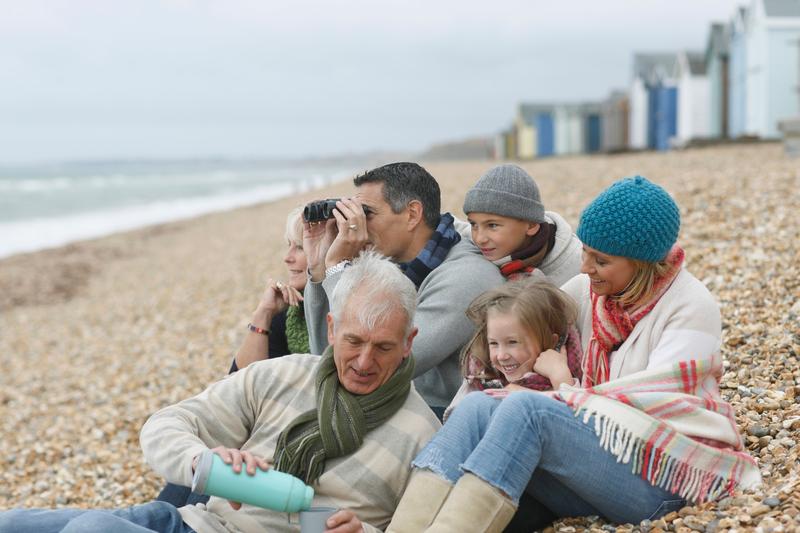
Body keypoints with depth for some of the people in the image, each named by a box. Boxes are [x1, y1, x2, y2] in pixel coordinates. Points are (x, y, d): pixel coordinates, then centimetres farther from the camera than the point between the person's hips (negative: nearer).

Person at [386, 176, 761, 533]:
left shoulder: (691, 306, -7)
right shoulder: (586, 291, 9)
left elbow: (650, 401, -17)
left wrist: (549, 399, -19)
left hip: (667, 477, -6)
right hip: (602, 450, 6)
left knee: (527, 409, -29)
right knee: (478, 406, -19)